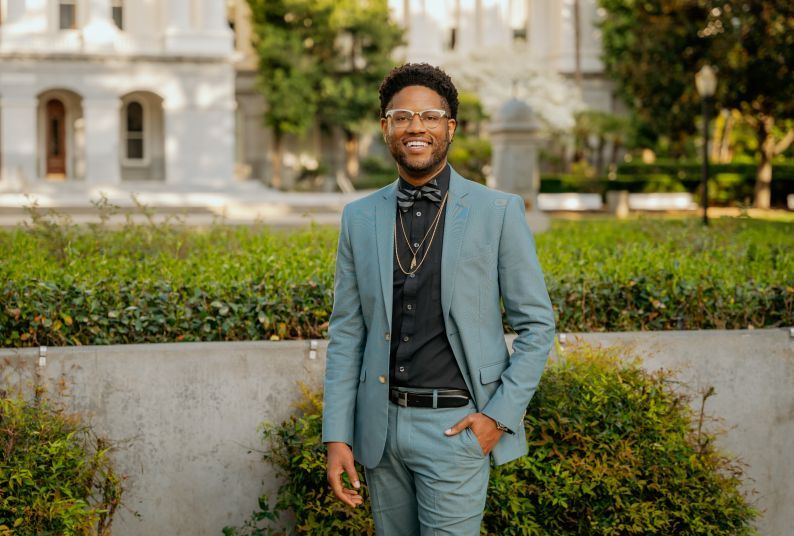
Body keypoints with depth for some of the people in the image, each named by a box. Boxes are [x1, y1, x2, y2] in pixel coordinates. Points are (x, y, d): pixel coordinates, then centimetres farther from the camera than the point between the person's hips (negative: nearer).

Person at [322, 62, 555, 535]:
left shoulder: (499, 212, -4)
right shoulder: (360, 218, 6)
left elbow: (537, 324, 0)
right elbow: (347, 333, 7)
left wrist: (501, 414, -9)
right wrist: (337, 437, 1)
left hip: (456, 425, -3)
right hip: (382, 423, 4)